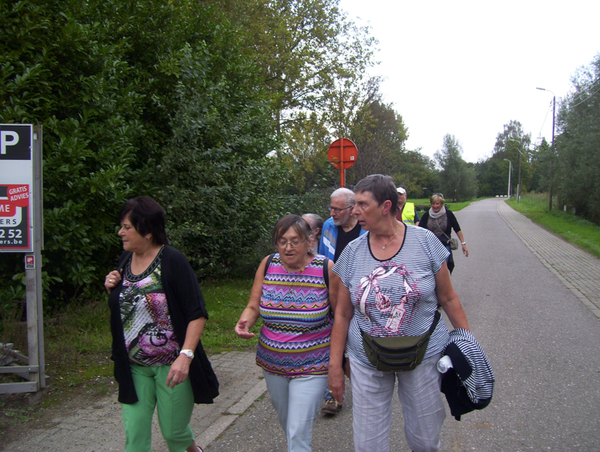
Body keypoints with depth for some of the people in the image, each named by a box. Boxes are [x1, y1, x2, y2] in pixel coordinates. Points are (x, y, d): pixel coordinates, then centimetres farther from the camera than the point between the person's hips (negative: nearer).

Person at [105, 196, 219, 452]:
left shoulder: (172, 261, -16)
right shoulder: (125, 260, 4)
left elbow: (197, 314, -19)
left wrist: (186, 355, -29)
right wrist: (112, 289, -2)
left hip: (171, 364, -5)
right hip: (134, 366, 5)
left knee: (173, 431, 10)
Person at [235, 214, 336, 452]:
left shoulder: (326, 269, -15)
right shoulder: (268, 265, -5)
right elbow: (253, 307, 2)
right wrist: (244, 323, -20)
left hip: (311, 367, -4)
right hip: (272, 362, 5)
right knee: (285, 420, 25)